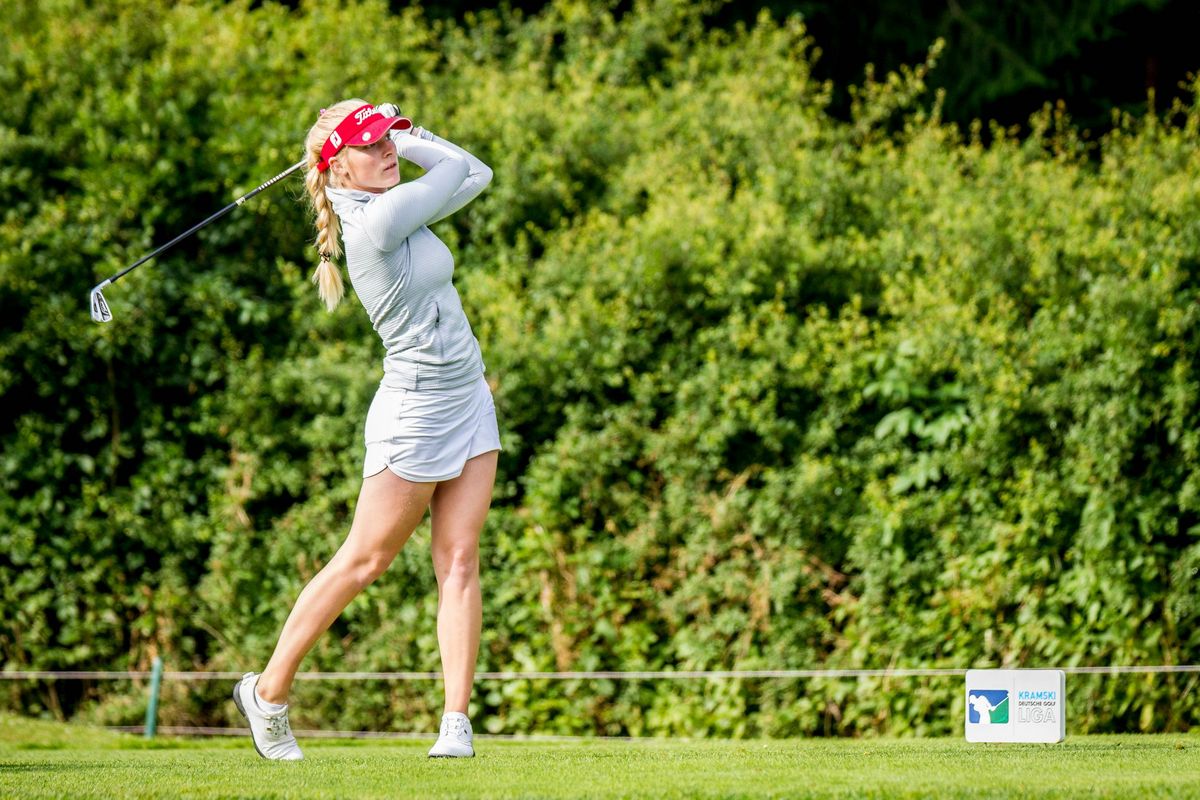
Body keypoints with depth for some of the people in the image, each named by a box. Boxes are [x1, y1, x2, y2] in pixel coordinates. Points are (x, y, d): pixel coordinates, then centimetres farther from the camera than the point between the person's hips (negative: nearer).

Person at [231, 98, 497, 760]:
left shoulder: (397, 206, 7)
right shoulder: (377, 221, -20)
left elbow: (476, 175, 15)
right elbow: (458, 170, -10)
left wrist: (407, 137, 9)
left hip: (468, 402, 8)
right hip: (416, 412, -8)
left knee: (459, 559, 0)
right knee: (365, 559, 1)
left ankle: (456, 722, -3)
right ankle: (268, 692, 14)